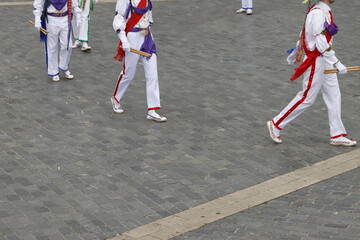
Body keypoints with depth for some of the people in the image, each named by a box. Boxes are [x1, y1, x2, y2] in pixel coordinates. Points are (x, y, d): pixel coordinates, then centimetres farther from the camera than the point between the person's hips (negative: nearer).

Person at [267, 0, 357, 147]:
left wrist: (296, 52, 29)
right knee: (307, 98, 1)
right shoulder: (318, 13, -22)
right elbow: (321, 43, -26)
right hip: (316, 61, -9)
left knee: (334, 96, 10)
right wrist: (337, 63, -27)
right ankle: (276, 125, 14)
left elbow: (304, 32, 18)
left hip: (325, 60, 9)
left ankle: (337, 136, 17)